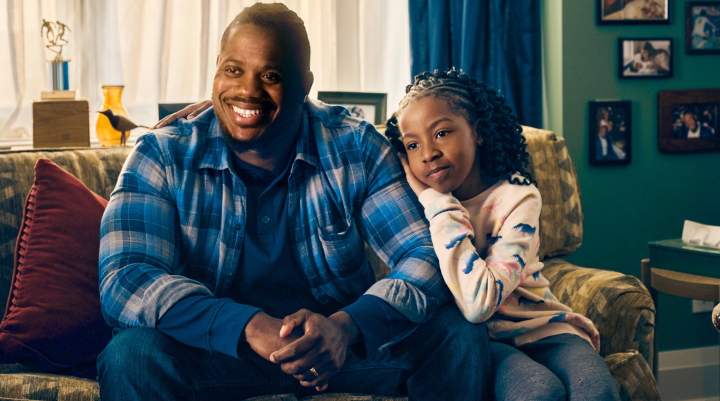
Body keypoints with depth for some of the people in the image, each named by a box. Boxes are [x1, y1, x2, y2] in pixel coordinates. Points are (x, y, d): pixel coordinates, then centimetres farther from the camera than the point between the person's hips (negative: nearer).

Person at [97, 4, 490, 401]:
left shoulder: (357, 149, -8)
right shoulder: (161, 157, -10)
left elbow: (425, 256, -13)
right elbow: (124, 281, -22)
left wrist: (347, 325, -35)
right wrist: (251, 327, -37)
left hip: (340, 339, 1)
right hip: (221, 346, -1)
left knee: (458, 336, -19)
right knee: (131, 356, -30)